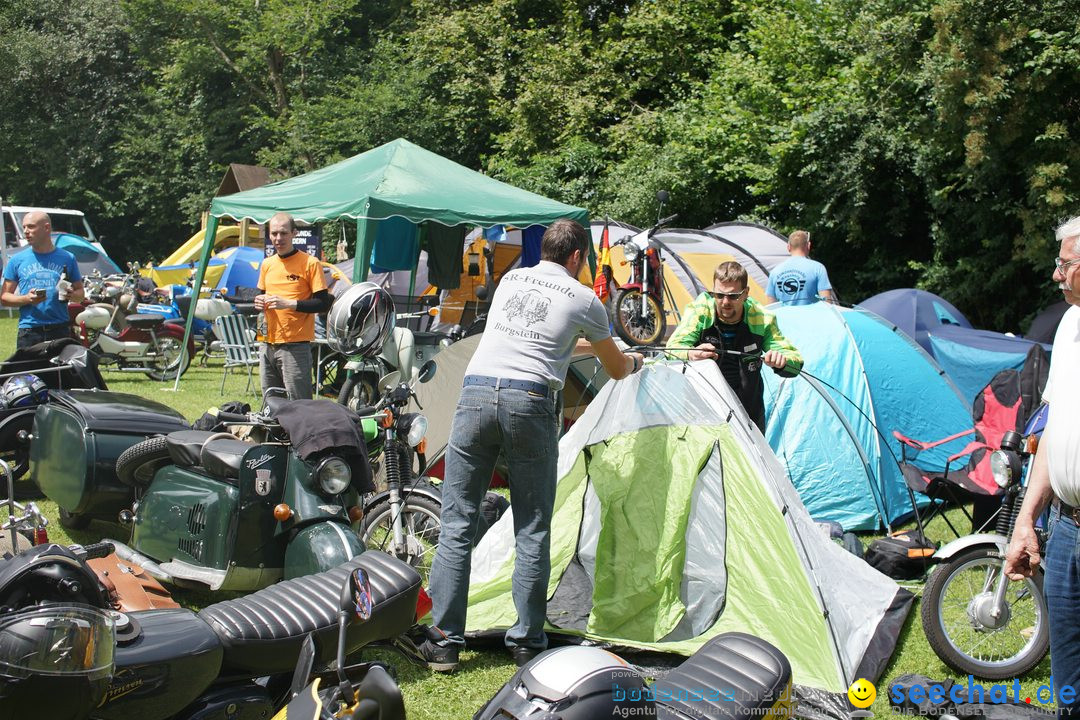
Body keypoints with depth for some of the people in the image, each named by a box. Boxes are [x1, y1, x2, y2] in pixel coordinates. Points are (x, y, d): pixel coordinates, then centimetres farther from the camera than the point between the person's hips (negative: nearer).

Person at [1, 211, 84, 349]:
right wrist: (26, 299, -12)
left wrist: (71, 295, -11)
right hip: (29, 331, 0)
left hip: (60, 330, 0)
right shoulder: (17, 260, 9)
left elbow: (80, 293, 13)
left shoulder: (67, 258, 9)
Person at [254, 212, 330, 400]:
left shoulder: (310, 263, -5)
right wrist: (260, 302, 4)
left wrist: (290, 303, -18)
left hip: (295, 347, -7)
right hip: (268, 345, 7)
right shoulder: (267, 264, 14)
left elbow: (324, 303, -9)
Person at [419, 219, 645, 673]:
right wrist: (634, 361, 50)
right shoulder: (584, 300, 11)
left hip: (474, 393, 3)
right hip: (529, 402, -3)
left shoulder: (511, 279, 23)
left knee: (456, 524, 6)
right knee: (532, 533, 8)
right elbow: (616, 370, 26)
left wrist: (584, 345, 56)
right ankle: (527, 643, 11)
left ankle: (443, 641, 7)